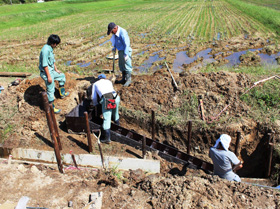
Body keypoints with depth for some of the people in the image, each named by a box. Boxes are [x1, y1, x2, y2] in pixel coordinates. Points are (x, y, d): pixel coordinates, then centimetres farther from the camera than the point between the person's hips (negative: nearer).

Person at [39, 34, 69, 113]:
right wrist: (49, 76, -24)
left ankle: (62, 93, 43)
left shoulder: (50, 48, 7)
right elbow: (45, 65, -25)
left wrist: (56, 69, 21)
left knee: (62, 76, 27)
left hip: (51, 71, 10)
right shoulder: (46, 50, -24)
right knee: (50, 90, -2)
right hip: (46, 73, -10)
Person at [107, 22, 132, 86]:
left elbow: (126, 44, -24)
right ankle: (124, 79, 27)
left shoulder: (122, 32, -22)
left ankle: (128, 79, 12)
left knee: (127, 66, 0)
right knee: (121, 66, 15)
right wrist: (114, 47, 8)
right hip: (120, 51, 9)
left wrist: (126, 54, -25)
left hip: (125, 51, -9)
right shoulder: (115, 33, 5)